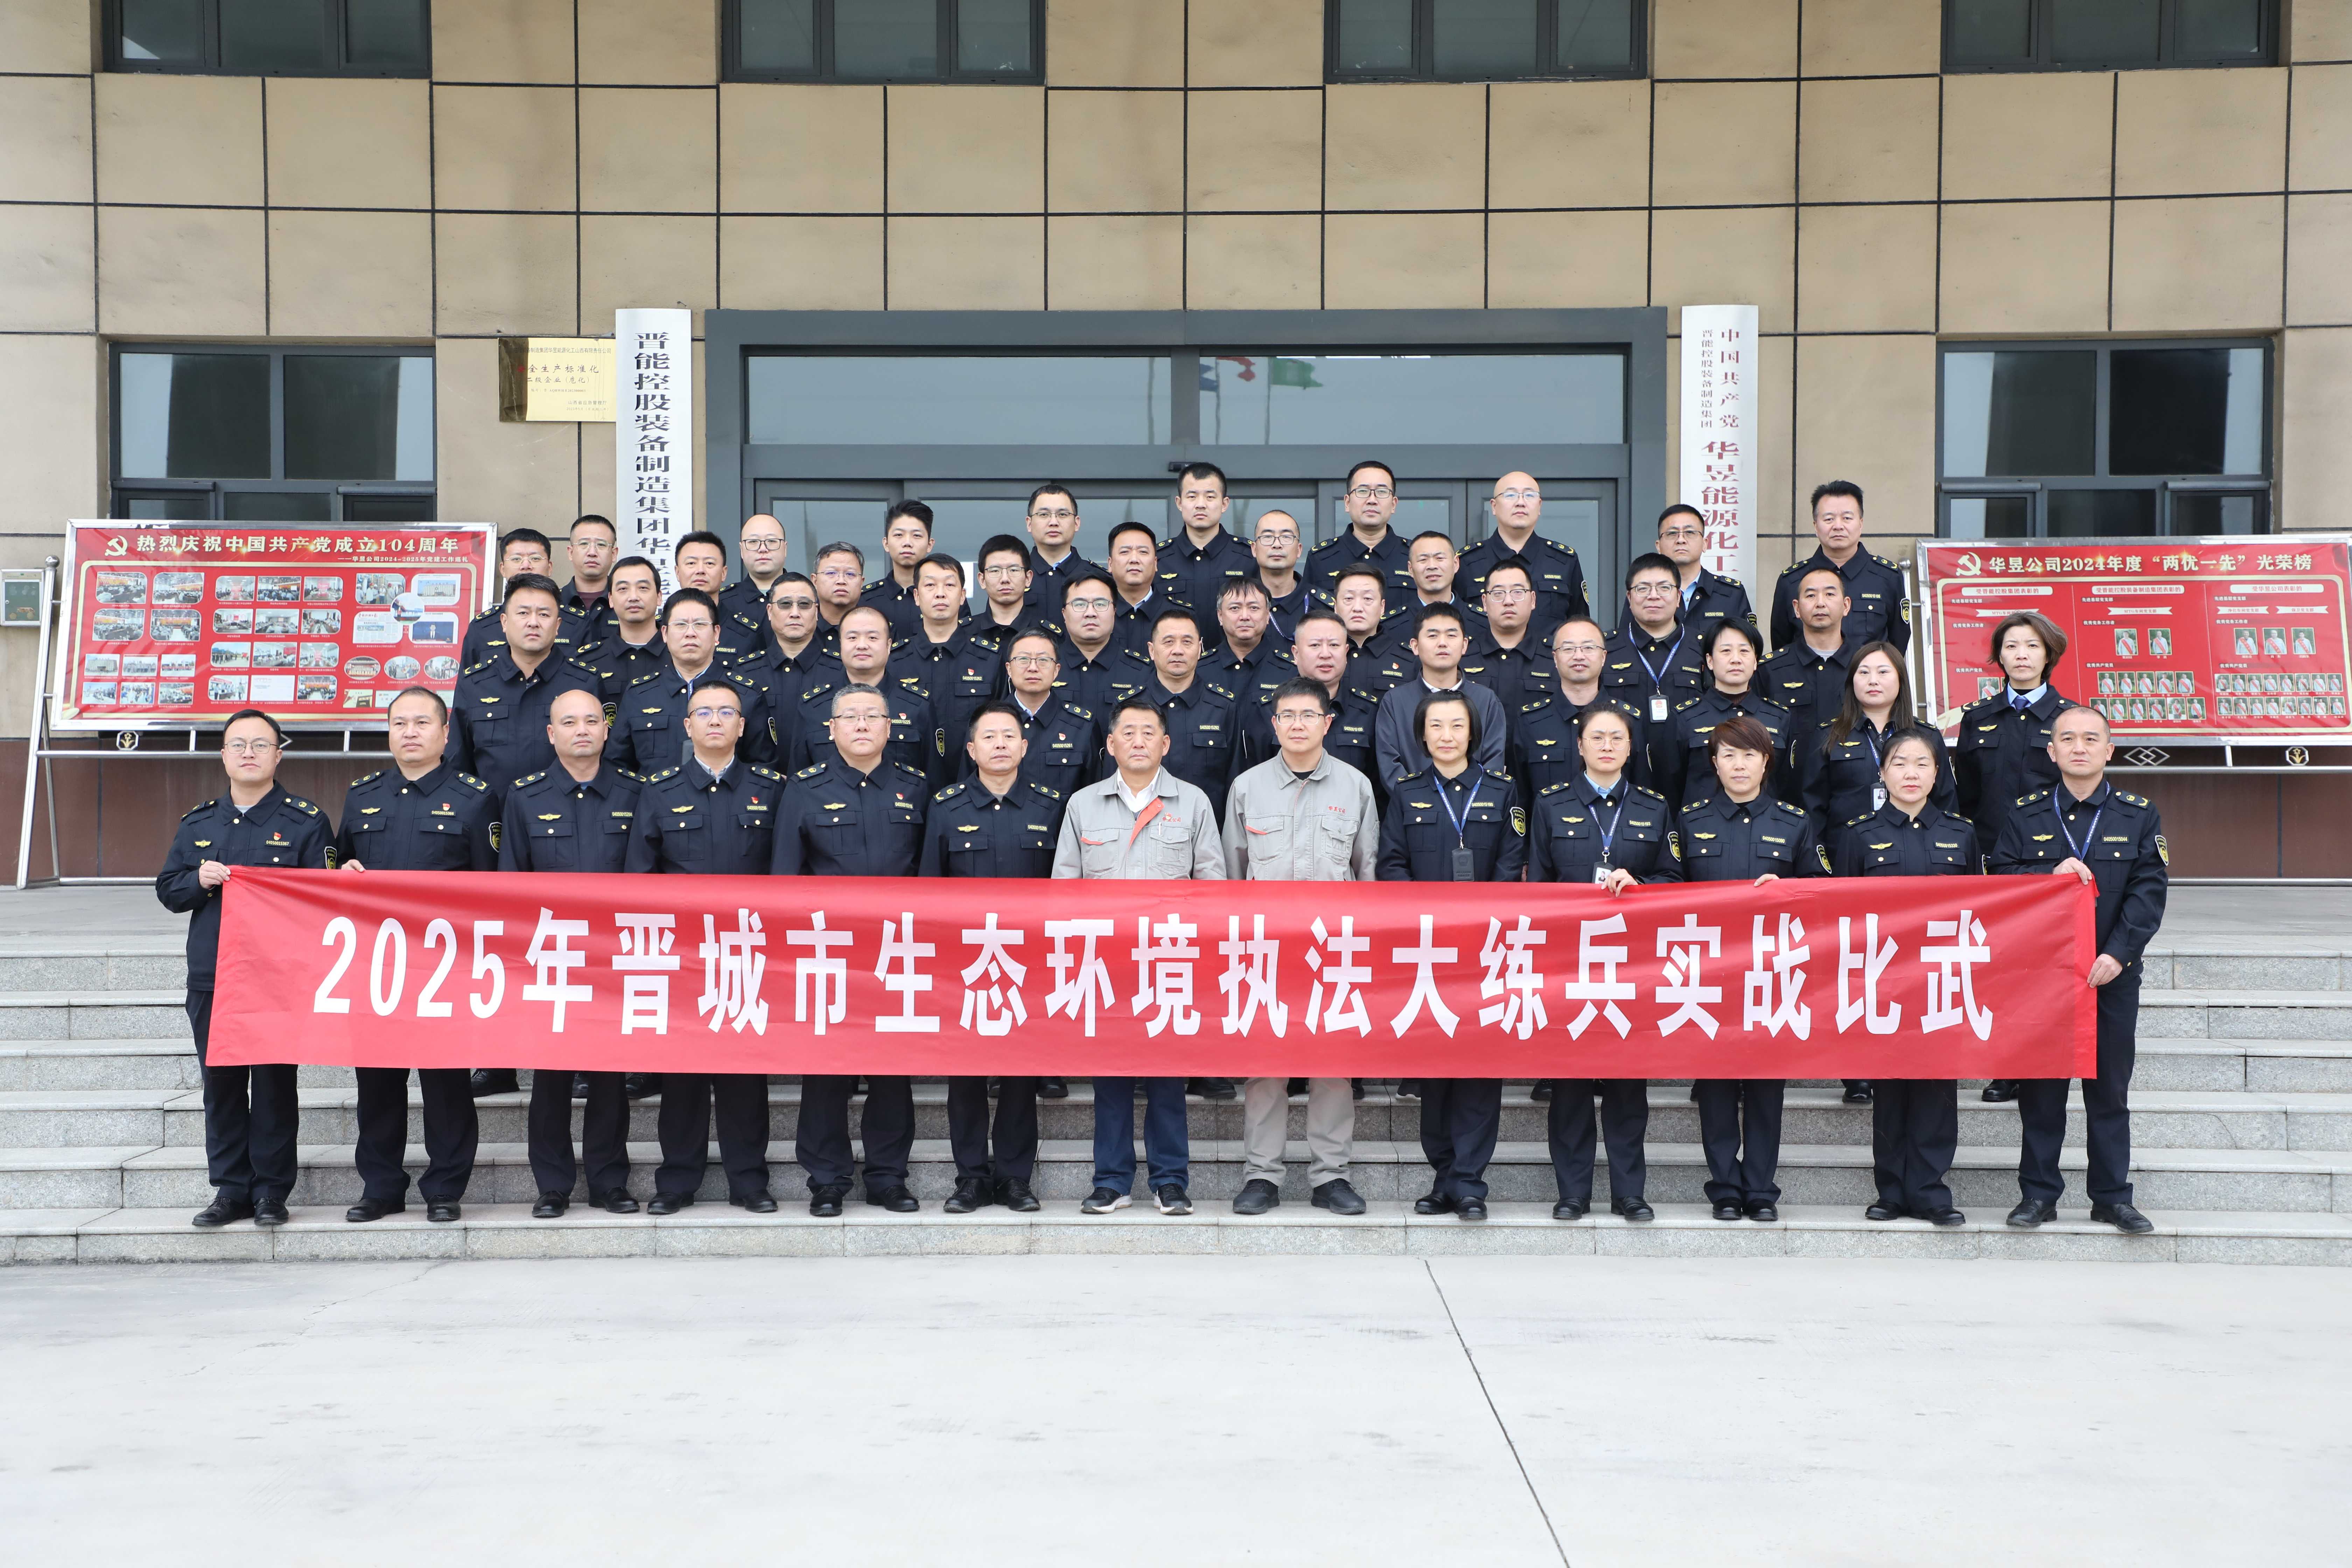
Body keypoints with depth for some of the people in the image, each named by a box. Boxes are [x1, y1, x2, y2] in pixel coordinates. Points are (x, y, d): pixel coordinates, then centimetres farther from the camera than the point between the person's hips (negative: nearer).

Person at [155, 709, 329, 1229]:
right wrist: (201, 881, -6)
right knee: (221, 1084, 6)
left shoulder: (305, 822, 2)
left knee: (274, 1083, 0)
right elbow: (167, 890, 14)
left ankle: (271, 1190, 10)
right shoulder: (198, 822, 15)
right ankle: (231, 1189, 15)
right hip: (211, 978, 4)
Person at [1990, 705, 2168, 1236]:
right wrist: (2050, 873, -16)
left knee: (2110, 1088, 6)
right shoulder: (2026, 815, 7)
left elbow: (2148, 891, -4)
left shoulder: (2139, 815, 5)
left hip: (2112, 974, 0)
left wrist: (2118, 953, -15)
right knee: (2040, 1088, 4)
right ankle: (2038, 1193, 13)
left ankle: (2112, 1197, 15)